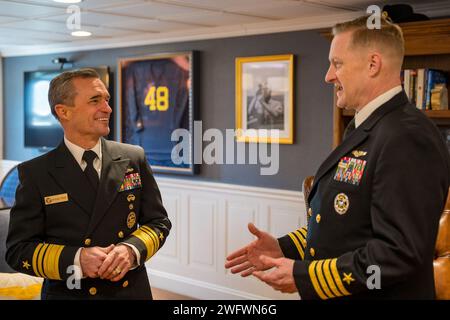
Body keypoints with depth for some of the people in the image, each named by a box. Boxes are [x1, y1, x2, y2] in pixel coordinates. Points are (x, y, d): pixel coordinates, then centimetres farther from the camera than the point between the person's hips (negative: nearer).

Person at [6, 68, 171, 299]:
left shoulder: (134, 158, -3)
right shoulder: (35, 173, -8)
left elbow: (158, 222, 2)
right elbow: (18, 250, -8)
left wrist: (131, 250, -17)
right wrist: (77, 260, -22)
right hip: (69, 293, -2)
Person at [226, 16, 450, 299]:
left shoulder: (407, 138, -23)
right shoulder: (371, 130, 9)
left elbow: (399, 253, -28)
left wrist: (304, 276, -22)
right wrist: (284, 248, 4)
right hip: (335, 294, 9)